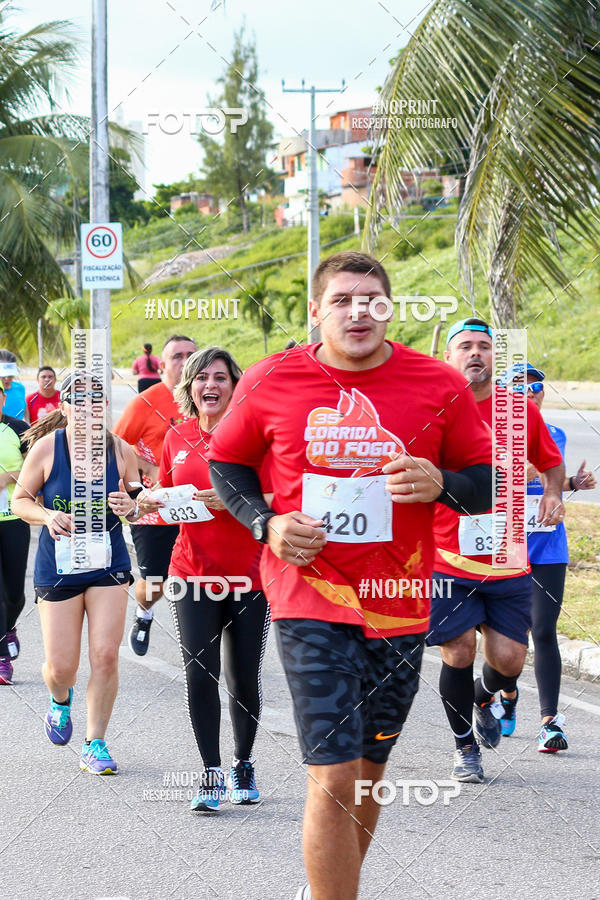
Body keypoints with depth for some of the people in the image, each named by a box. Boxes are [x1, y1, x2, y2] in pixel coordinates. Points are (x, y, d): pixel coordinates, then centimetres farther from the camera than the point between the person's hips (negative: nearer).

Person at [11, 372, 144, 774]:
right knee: (61, 668, 0)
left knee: (106, 655, -9)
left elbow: (137, 505, 9)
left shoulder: (121, 450, -5)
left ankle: (95, 744, 9)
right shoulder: (46, 447, -9)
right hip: (58, 565, -1)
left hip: (109, 563, 1)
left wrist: (131, 507, -14)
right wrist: (48, 516, -19)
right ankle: (60, 701, 38)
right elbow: (20, 501, 0)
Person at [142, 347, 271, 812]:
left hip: (249, 574, -2)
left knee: (244, 681, 3)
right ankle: (211, 774, 6)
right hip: (194, 573, 2)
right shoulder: (178, 437, 8)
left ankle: (243, 765, 25)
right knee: (200, 676, -6)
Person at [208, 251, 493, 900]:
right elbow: (225, 464, 14)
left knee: (368, 771, 15)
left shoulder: (439, 386, -1)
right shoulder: (269, 383, -1)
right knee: (334, 779, -13)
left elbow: (488, 483, 7)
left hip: (399, 606, 2)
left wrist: (441, 484, -15)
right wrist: (264, 523, -4)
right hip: (309, 603, -2)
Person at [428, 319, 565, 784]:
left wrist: (553, 494, 0)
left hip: (507, 562, 2)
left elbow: (552, 462, 19)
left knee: (508, 660, -3)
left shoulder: (520, 410, 5)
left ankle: (487, 695, 35)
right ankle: (465, 746, 17)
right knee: (459, 652, -7)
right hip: (448, 559, -2)